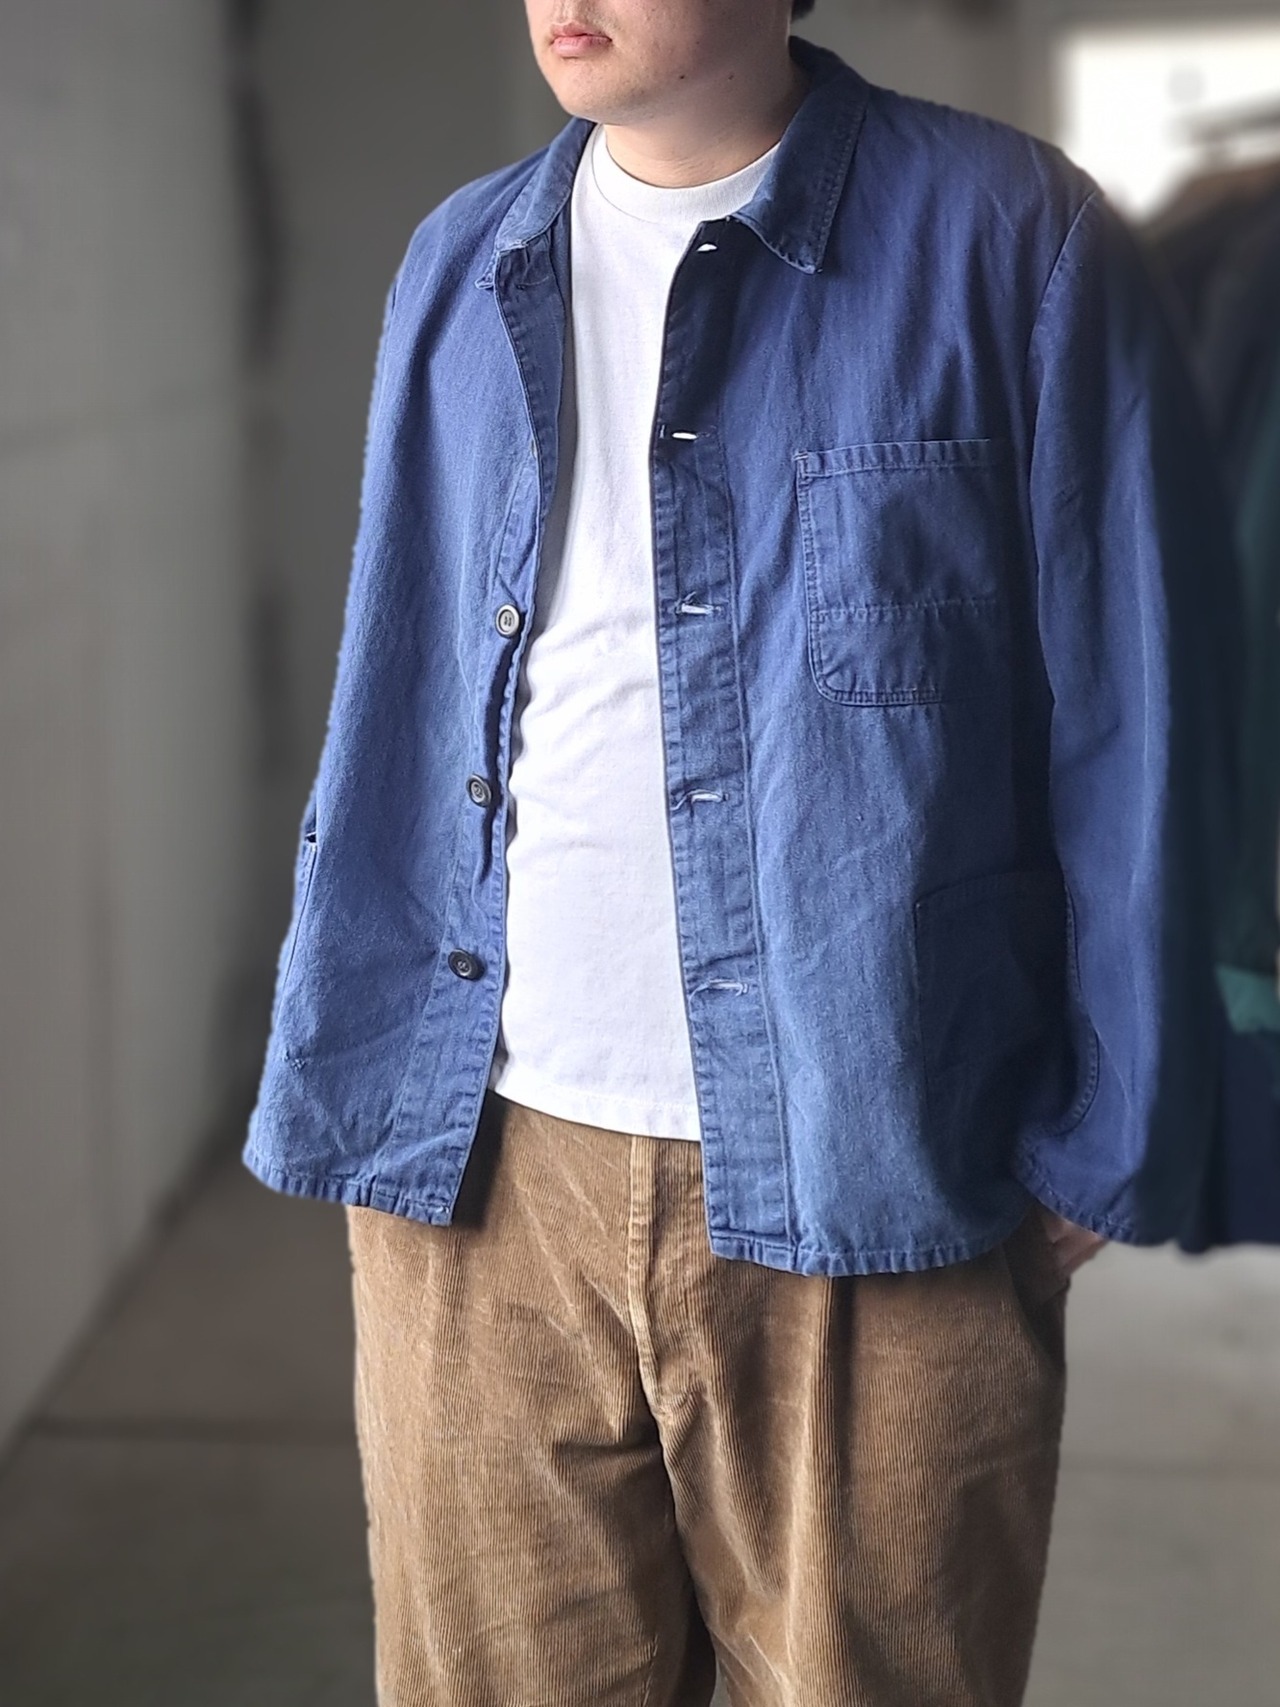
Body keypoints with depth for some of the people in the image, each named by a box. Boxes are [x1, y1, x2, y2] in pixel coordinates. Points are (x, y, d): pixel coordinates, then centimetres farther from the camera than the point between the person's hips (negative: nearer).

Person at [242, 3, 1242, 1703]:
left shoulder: (1008, 241, -5)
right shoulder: (464, 271, 10)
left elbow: (1135, 730, -4)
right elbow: (392, 715, 14)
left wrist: (1101, 1156, -5)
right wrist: (353, 1097, 10)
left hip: (870, 1198, -3)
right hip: (482, 1181, 4)